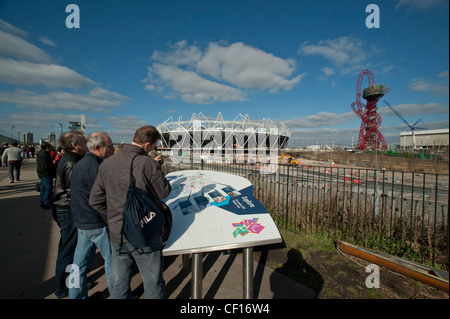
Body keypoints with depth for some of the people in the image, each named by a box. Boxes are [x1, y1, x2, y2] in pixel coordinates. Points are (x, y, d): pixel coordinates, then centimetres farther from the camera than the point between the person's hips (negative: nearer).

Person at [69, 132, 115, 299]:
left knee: (80, 261, 20)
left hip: (82, 222, 9)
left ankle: (76, 295, 37)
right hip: (96, 224, -9)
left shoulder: (81, 163, 9)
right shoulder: (93, 166, -23)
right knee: (112, 260, 7)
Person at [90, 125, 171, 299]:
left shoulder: (106, 164, -1)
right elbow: (164, 192, -6)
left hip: (117, 235, 5)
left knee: (118, 286, 22)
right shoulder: (148, 164, -18)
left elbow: (95, 201, 3)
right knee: (153, 284, 16)